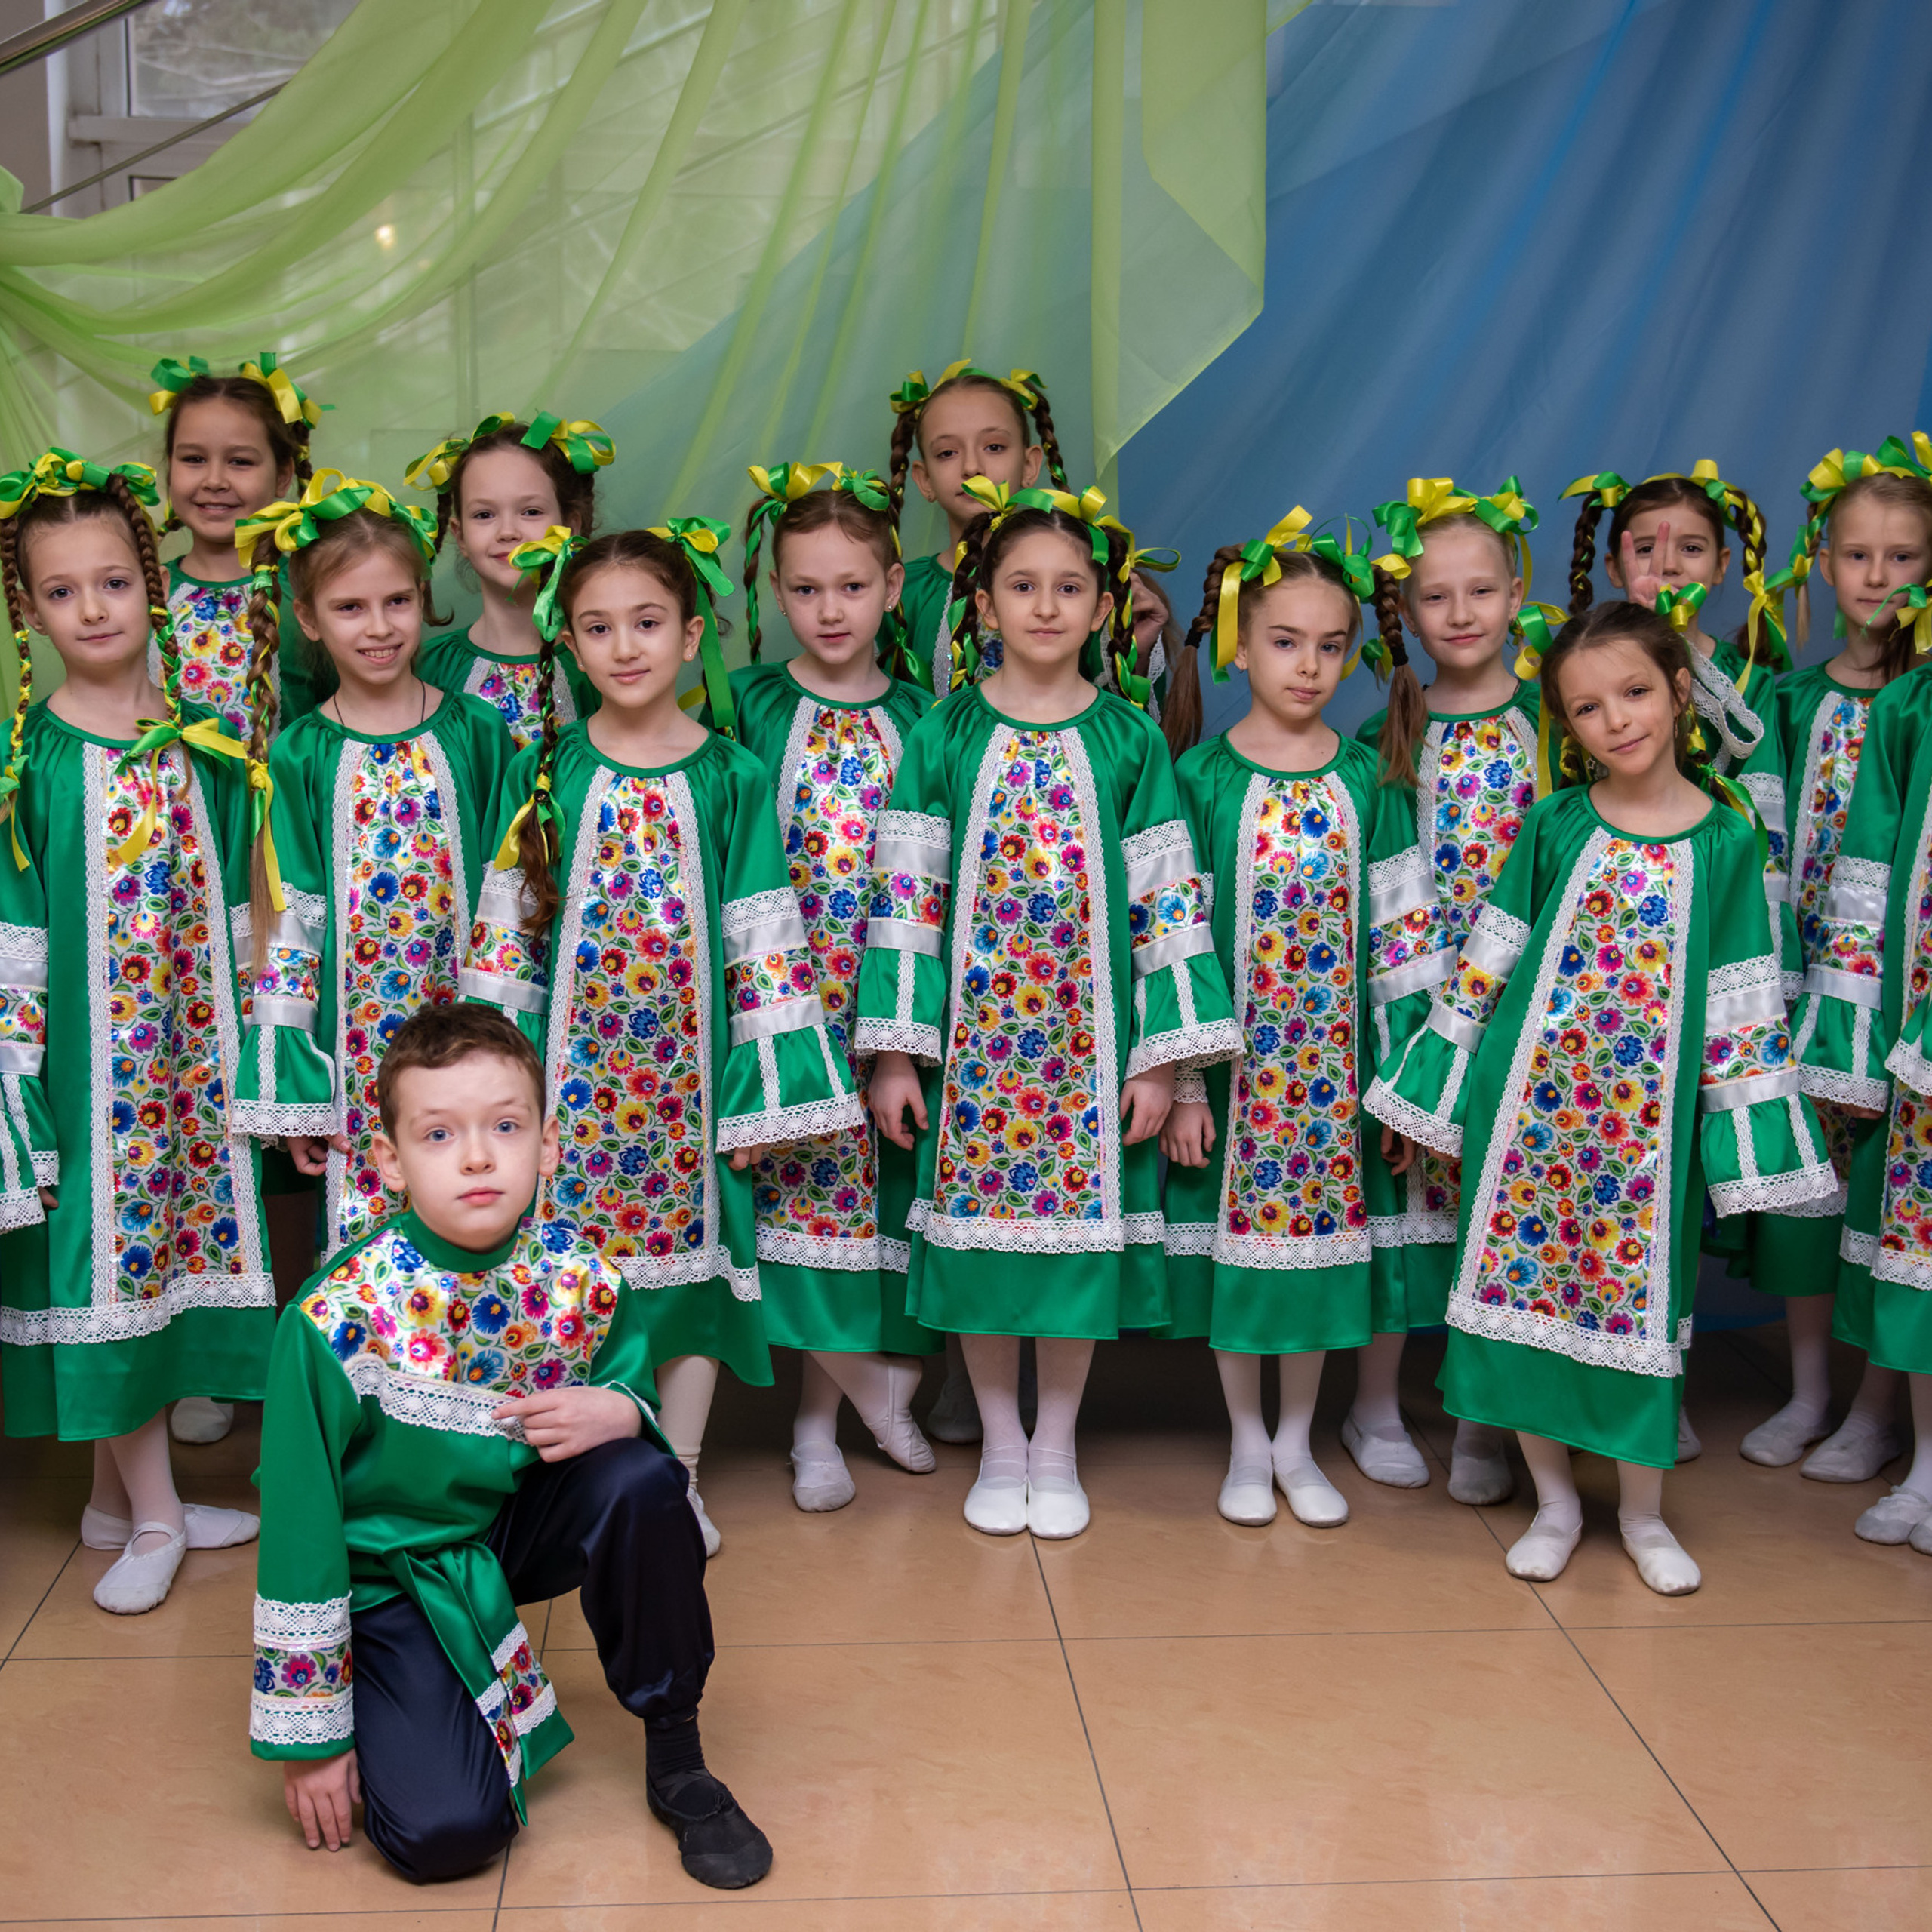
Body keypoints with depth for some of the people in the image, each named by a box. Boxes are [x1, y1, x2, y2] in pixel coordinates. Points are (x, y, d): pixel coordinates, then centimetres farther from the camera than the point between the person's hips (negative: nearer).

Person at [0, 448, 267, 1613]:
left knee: (170, 1234, 9)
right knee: (104, 1249, 1)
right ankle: (154, 1513, 13)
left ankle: (118, 1493, 25)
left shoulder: (200, 741, 4)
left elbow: (233, 898, 9)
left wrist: (250, 1040, 9)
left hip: (189, 1044, 4)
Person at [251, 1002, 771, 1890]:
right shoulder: (336, 1320, -25)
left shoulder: (585, 1288, -15)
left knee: (641, 1482, -27)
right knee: (445, 1829, -20)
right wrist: (309, 1737, -12)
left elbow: (635, 1400, 4)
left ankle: (675, 1761, -7)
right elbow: (298, 1530, -18)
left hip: (520, 1527, 3)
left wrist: (620, 1413, -24)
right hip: (391, 1574, -3)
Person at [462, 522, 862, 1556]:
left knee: (695, 1256, 7)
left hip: (691, 1067, 0)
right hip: (573, 1069, 0)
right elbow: (505, 930, 3)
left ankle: (678, 1480, 22)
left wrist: (764, 1089, -4)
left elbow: (764, 943, -2)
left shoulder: (731, 777, -2)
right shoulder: (545, 771, 1)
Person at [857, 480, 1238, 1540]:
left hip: (1090, 1036, 0)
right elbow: (905, 895, -1)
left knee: (1080, 1225, 7)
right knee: (977, 1229, 6)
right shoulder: (944, 736, 0)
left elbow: (1168, 902, 0)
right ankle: (1000, 1444, 24)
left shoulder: (1131, 742, 1)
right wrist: (892, 1049, -4)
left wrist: (1162, 1055, -3)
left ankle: (1057, 1447, 25)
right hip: (972, 1033, 0)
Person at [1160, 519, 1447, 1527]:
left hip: (1335, 1060, 2)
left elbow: (1404, 931, 4)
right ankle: (1248, 1444, 25)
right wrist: (1180, 1081, -9)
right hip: (1231, 1055, -2)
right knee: (1235, 1236, 6)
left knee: (1322, 1228, 10)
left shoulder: (1365, 780, 1)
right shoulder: (1201, 779, -6)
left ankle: (1297, 1443, 27)